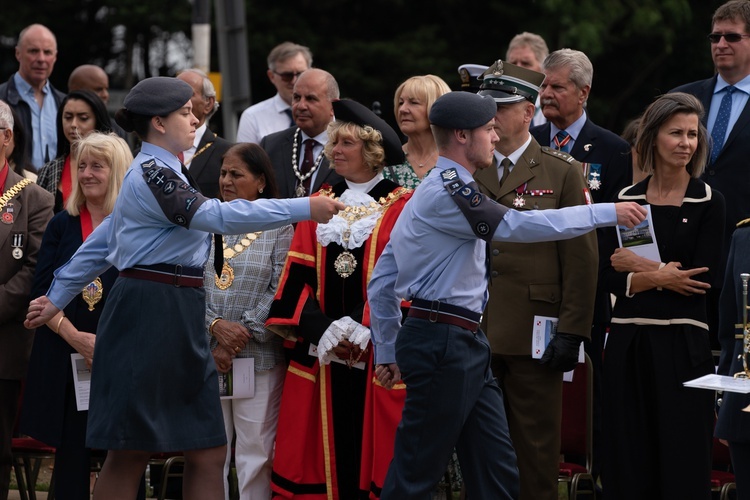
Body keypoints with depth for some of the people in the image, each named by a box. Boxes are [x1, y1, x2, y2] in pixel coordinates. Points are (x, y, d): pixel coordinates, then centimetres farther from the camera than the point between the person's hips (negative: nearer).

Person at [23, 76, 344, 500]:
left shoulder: (158, 172, 18)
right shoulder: (151, 173, -13)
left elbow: (101, 243, 25)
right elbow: (218, 216, -24)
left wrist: (58, 298, 31)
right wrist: (305, 209, -24)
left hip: (179, 320, 10)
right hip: (149, 316, -10)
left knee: (209, 453, 4)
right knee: (130, 453, -3)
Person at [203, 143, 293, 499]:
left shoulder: (279, 228, 1)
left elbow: (279, 291, -6)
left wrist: (241, 336, -11)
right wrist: (215, 326, -12)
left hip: (259, 358, -3)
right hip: (207, 355, 3)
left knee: (256, 450, -3)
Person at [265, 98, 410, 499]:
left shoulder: (401, 208, 0)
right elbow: (298, 277, 7)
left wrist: (362, 330, -16)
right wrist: (323, 330, -9)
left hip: (379, 356, -3)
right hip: (321, 356, 3)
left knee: (373, 451, -4)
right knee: (327, 448, 1)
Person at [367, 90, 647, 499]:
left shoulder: (429, 193, 18)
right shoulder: (447, 192, -14)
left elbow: (381, 282, 20)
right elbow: (518, 226, -21)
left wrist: (387, 353, 22)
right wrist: (606, 213, -15)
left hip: (466, 344, 10)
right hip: (445, 344, -10)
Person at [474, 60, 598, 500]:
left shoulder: (563, 173, 1)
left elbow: (581, 258, -2)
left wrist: (571, 331, -9)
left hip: (532, 336, -3)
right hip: (472, 332, 3)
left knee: (537, 447, 2)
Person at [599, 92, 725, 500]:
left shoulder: (708, 202, 0)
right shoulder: (626, 200, 8)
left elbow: (703, 279, -9)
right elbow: (608, 276, 1)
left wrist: (642, 266, -6)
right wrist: (659, 277, -12)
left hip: (682, 344, -3)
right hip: (629, 341, 3)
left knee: (682, 459, 0)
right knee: (627, 460, 5)